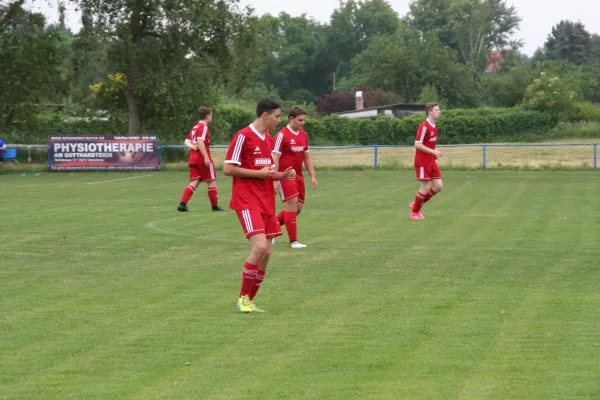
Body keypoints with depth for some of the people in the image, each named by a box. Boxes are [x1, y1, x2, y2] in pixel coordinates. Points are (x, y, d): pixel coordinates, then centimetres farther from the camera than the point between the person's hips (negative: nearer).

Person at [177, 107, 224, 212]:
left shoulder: (195, 127, 17)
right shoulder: (204, 127, -11)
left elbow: (186, 141, 15)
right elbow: (200, 142, -24)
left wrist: (192, 146, -4)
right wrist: (206, 157, -26)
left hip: (193, 159, 8)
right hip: (203, 159, -8)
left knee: (194, 182, 3)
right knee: (212, 181, 6)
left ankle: (182, 204, -13)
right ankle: (215, 206, 12)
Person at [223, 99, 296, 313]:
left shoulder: (268, 139, 15)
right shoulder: (243, 136, -10)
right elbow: (228, 169, -12)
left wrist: (282, 175, 4)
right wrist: (259, 173, -15)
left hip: (266, 203, 8)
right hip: (247, 202, -8)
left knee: (265, 253, 3)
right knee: (260, 247, -20)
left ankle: (249, 301, 14)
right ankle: (243, 298, -7)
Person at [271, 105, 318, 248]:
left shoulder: (304, 135, 11)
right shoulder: (282, 135, -11)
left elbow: (307, 157, 19)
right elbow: (275, 159, -12)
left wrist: (312, 177, 13)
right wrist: (275, 181, -17)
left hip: (298, 175, 8)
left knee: (297, 208, 8)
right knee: (292, 204, -11)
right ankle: (293, 241, -5)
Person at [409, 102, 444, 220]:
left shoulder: (434, 127, 12)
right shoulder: (424, 126, -16)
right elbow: (417, 145, -20)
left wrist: (435, 153, 8)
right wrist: (433, 152, -23)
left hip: (431, 161, 8)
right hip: (422, 161, -8)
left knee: (438, 186, 3)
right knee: (425, 187, -5)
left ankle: (416, 204, 18)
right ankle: (414, 212, 11)